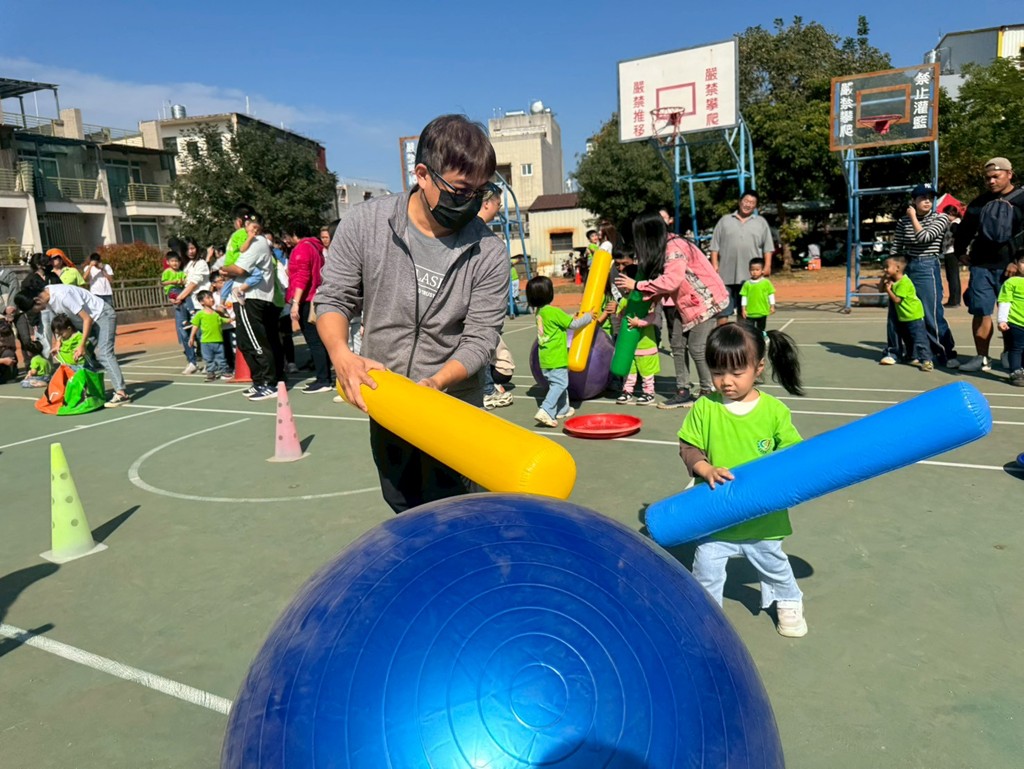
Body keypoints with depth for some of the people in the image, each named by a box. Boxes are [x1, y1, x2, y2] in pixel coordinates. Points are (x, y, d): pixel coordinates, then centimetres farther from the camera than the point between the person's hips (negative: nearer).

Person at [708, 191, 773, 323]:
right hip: (726, 274, -1)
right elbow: (715, 246, 7)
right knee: (723, 309, -2)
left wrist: (767, 266, -1)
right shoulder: (725, 220, 11)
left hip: (750, 276, 1)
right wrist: (714, 264, -2)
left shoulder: (761, 223, 13)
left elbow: (767, 247, 9)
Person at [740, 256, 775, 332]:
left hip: (762, 312, 0)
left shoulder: (766, 282, -3)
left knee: (760, 330, 15)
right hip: (750, 312, 0)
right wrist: (743, 309, 0)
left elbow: (771, 295, 2)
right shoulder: (747, 283, -2)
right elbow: (744, 296, 1)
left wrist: (772, 306, 0)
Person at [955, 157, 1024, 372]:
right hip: (981, 266, 3)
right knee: (980, 312, 1)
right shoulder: (979, 203, 12)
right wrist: (960, 251, 19)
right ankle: (982, 358, 7)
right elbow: (964, 230, 24)